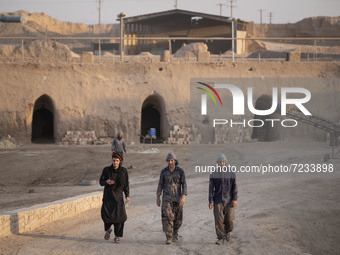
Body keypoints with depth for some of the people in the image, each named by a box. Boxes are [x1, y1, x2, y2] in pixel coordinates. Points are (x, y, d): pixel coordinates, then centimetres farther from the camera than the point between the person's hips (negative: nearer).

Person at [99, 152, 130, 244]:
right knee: (106, 215, -7)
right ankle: (108, 229, 25)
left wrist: (127, 196, -2)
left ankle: (117, 236, 6)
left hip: (118, 196, 0)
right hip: (108, 196, 0)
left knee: (118, 216, -8)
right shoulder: (106, 170, -3)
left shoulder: (123, 171, -1)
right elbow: (101, 181, 4)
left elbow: (126, 184, 5)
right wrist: (106, 182, -18)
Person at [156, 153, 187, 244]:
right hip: (167, 198, -1)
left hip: (177, 198, 1)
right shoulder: (164, 171, 0)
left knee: (178, 218, 8)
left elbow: (184, 184, -8)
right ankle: (169, 238, -16)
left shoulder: (180, 171, -3)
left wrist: (183, 196, -20)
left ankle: (175, 235, 32)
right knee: (167, 217, -15)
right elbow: (160, 184, 6)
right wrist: (158, 197, 3)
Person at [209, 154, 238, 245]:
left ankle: (227, 232, 27)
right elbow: (211, 188, 4)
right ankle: (221, 238, 0)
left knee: (229, 219, -3)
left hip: (229, 200, 0)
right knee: (218, 220, -8)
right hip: (218, 200, 0)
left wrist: (235, 199, -4)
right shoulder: (213, 174, 4)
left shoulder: (231, 173, 3)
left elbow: (234, 187, 4)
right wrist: (210, 201, -2)